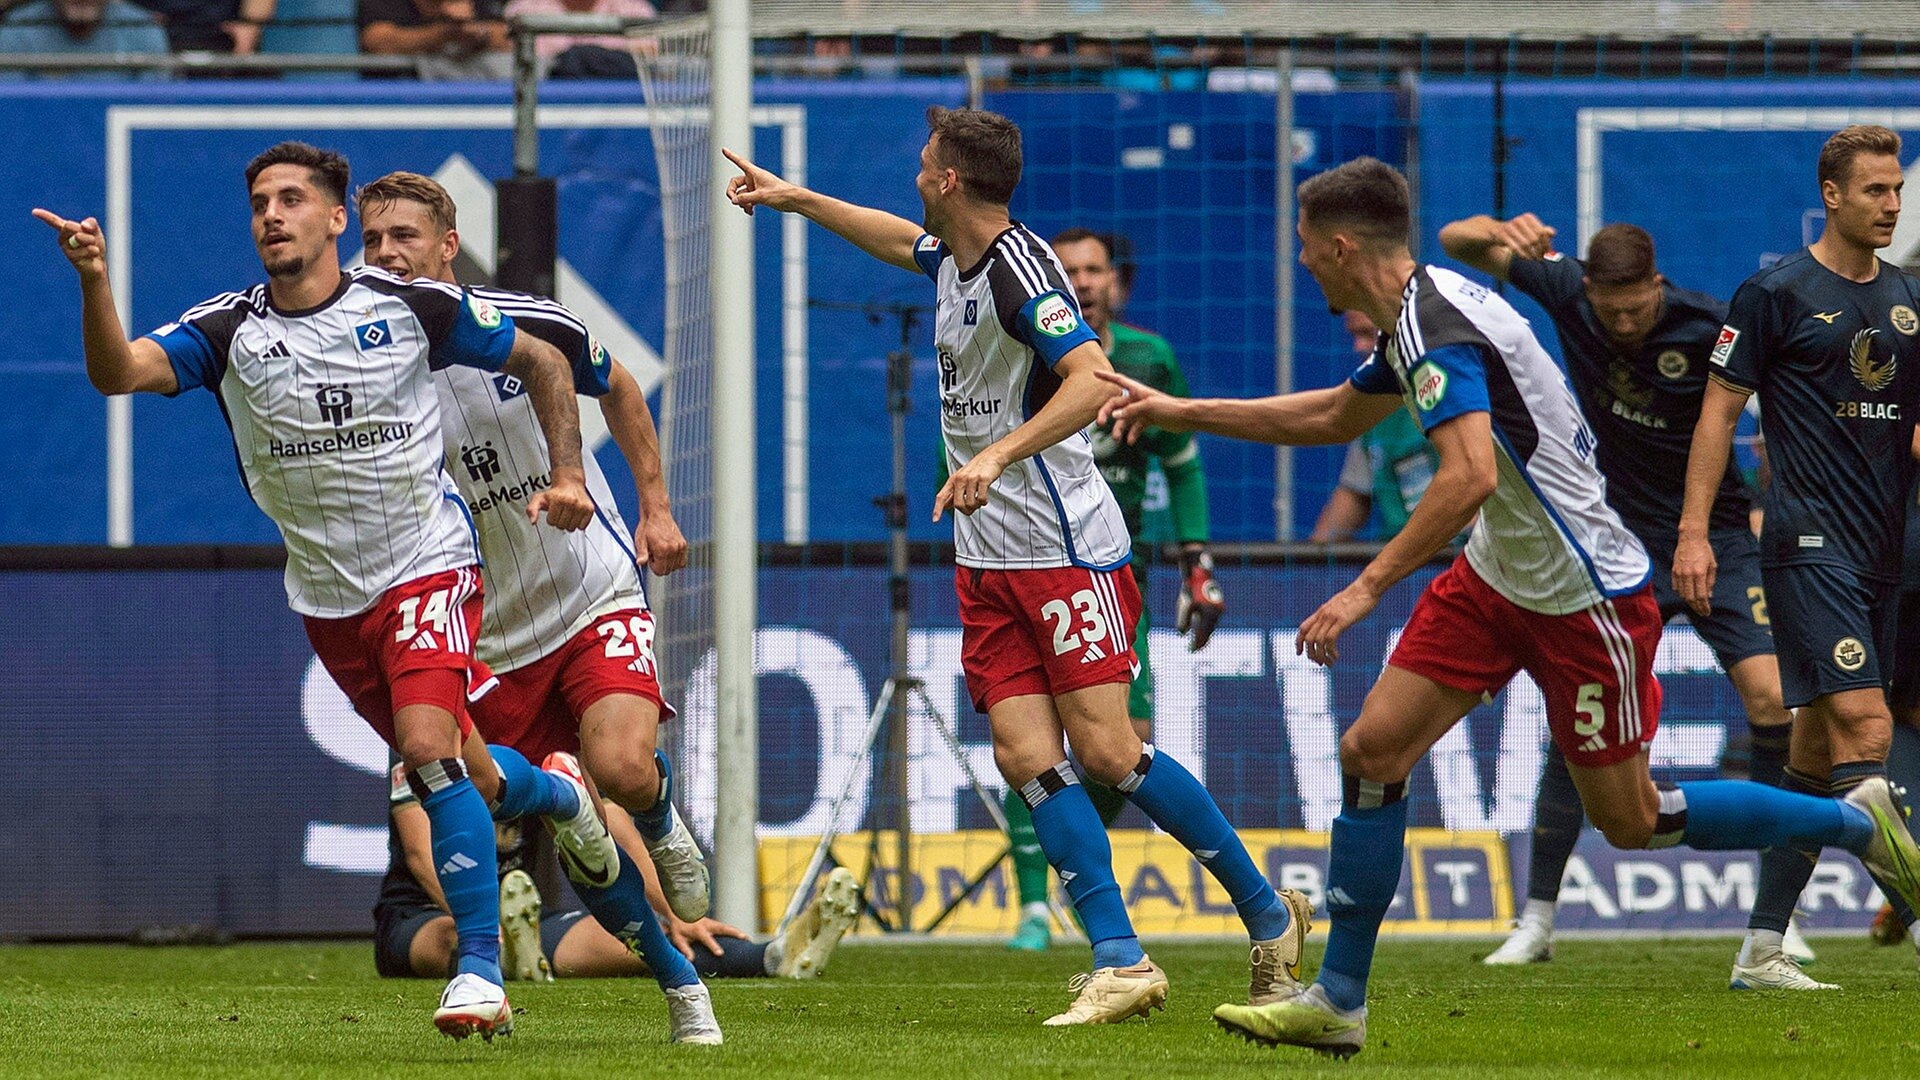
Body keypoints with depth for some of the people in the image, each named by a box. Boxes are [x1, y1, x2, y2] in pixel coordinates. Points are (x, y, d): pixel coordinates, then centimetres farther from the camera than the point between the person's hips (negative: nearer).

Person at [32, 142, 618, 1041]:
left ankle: (481, 969, -18)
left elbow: (540, 361, 4)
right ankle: (552, 795, 48)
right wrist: (95, 284, -42)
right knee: (455, 769, 12)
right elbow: (118, 371, -25)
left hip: (428, 563, -4)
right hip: (326, 591, 4)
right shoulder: (229, 331, -8)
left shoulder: (411, 308, -10)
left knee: (429, 745, -23)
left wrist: (567, 474, -4)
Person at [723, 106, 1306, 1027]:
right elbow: (901, 238, 36)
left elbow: (1090, 382, -28)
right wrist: (793, 199, 43)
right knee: (1027, 758, -5)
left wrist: (997, 454, -37)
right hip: (988, 562, 8)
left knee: (1105, 751, -12)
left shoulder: (1019, 267, -16)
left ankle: (1267, 911, 3)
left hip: (1070, 551, -8)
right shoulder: (953, 257, 12)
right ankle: (1120, 965, -7)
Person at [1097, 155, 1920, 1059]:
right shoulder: (1417, 318, 8)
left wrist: (1367, 588, -33)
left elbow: (1471, 476, -35)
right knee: (1370, 752, -1)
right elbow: (1331, 417, 27)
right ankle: (1337, 1001, 3)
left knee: (1630, 822, 2)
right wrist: (1180, 413, 27)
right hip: (1497, 578, 9)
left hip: (1585, 595, -9)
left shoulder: (1436, 324, -23)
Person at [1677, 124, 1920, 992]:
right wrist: (1695, 531, -9)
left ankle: (1761, 948, 13)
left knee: (1819, 752, 8)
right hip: (1808, 544, -7)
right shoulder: (1777, 294, -5)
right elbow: (1720, 409, -3)